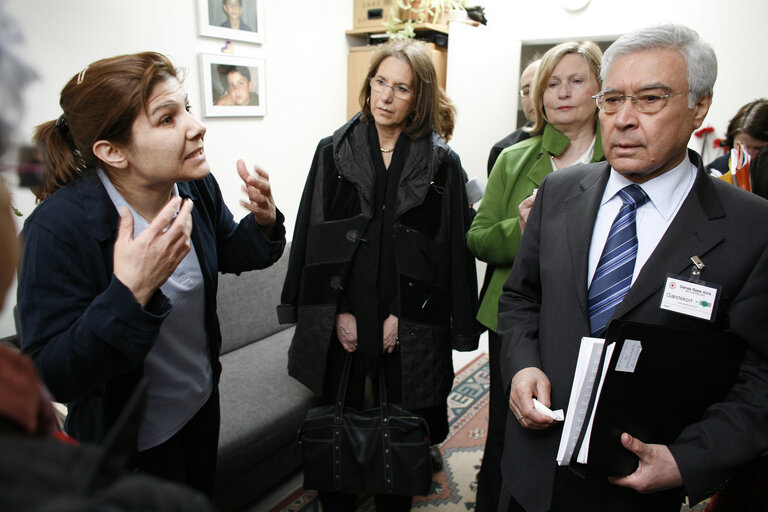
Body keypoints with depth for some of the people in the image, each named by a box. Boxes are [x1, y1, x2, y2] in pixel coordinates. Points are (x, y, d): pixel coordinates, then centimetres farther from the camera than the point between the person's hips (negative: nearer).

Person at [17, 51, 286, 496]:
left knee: (202, 495, 30)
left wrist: (263, 223, -17)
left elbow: (229, 255, 4)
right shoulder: (58, 228, -31)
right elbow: (51, 377, -30)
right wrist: (129, 294, -44)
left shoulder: (197, 186, -14)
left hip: (203, 403, 5)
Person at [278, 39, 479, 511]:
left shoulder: (442, 163, 0)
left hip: (409, 325, -1)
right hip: (342, 321, 1)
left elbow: (449, 248, -3)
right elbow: (314, 236, 2)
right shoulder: (334, 152, 4)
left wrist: (404, 315, -9)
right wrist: (338, 311, -5)